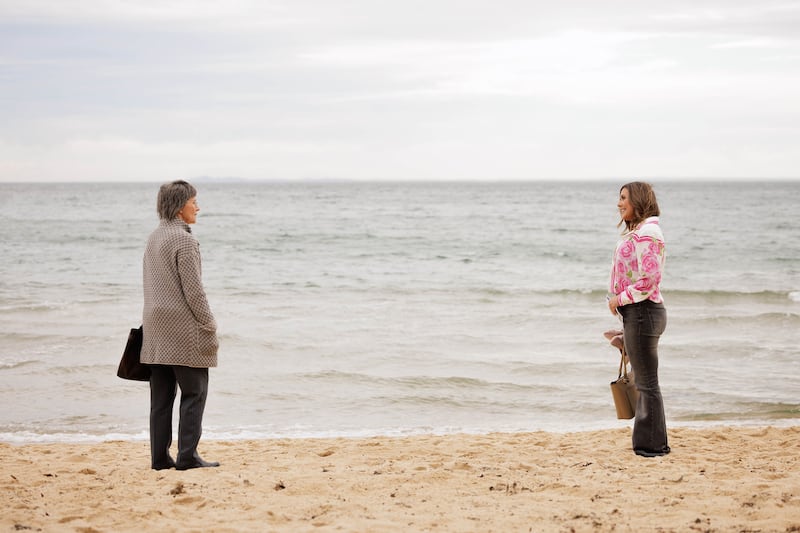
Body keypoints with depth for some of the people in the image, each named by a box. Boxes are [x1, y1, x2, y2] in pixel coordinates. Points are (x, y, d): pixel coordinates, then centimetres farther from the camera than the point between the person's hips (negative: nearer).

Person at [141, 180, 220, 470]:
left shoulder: (154, 237, 14)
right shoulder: (184, 240, -14)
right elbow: (193, 289, -16)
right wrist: (209, 325, -9)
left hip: (156, 327, 9)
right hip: (183, 327, -9)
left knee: (162, 396, 9)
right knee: (194, 392, -2)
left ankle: (160, 457, 9)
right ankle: (187, 456, -4)